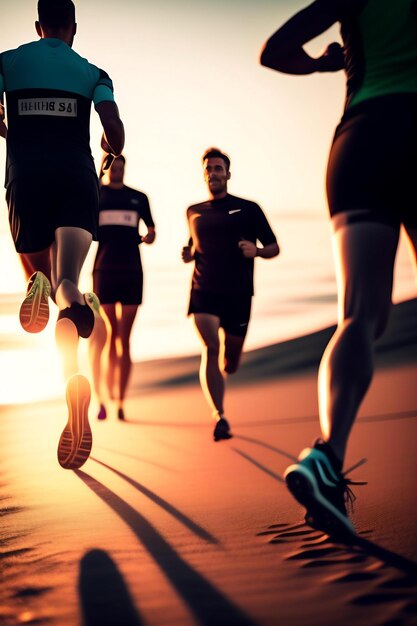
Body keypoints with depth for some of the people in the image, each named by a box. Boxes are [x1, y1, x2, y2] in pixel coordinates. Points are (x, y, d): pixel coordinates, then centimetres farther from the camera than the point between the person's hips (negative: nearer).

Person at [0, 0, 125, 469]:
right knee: (67, 282, -16)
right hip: (77, 176, -1)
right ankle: (72, 305, -54)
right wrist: (111, 150, 24)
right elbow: (114, 131, 0)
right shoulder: (93, 73, 13)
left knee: (42, 278, 17)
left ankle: (40, 285, -22)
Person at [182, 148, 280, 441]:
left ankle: (217, 376, 46)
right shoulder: (194, 213, 12)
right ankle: (220, 417, -21)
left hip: (238, 294, 0)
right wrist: (189, 254, 4)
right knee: (210, 348, -21)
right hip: (203, 291, 1)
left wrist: (256, 251, -16)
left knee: (230, 364, 9)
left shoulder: (248, 209, 3)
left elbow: (274, 248, 6)